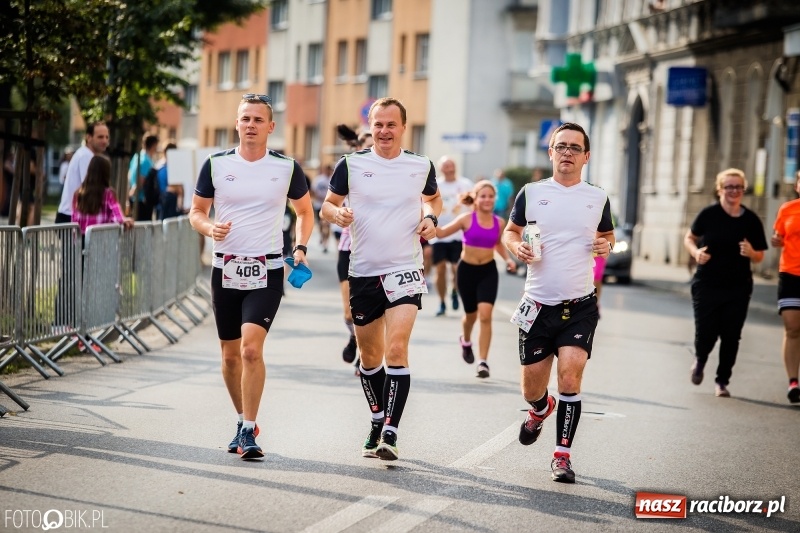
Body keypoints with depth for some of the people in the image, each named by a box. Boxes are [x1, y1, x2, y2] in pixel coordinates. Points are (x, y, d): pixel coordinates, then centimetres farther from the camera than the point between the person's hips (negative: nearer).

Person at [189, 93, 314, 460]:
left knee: (251, 348, -18)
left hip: (267, 272, -2)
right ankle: (244, 420, 30)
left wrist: (301, 247, 1)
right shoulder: (216, 164, 3)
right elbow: (196, 212, 10)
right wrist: (210, 228, -11)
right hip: (225, 270, 2)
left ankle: (249, 433, -11)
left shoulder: (287, 168, 2)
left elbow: (305, 212, 16)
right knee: (230, 355, 10)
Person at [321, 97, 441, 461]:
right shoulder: (352, 164, 0)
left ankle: (390, 434, -18)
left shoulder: (421, 166, 2)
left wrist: (430, 218, 1)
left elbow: (433, 198, 22)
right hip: (363, 272, 2)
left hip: (405, 271, -2)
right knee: (369, 356, 13)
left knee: (396, 350, -17)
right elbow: (327, 205, 8)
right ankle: (378, 421, 32)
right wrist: (337, 214, -14)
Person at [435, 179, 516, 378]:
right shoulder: (466, 219, -8)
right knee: (471, 314, 16)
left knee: (485, 316, -15)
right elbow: (441, 233, -3)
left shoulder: (499, 223, -1)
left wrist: (508, 259, 3)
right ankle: (466, 341, 51)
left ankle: (483, 362, -11)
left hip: (488, 272, 1)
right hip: (467, 270, 0)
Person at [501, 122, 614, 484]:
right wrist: (517, 247, -8)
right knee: (531, 389, 9)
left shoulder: (598, 198, 4)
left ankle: (562, 454, -5)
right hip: (538, 305, 1)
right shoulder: (531, 194, 2)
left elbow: (607, 235, 19)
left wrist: (606, 245, -3)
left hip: (580, 306, -1)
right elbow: (510, 231, 14)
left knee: (570, 376, -18)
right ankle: (541, 409, 47)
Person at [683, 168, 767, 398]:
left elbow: (759, 256, 8)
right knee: (705, 333, -3)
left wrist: (751, 253, -14)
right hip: (707, 285, -1)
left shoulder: (751, 220, 0)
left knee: (731, 336, 1)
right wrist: (696, 252, -12)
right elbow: (689, 238, 9)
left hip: (738, 288, 2)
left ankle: (722, 381, 18)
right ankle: (699, 361, 33)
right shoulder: (709, 214, -5)